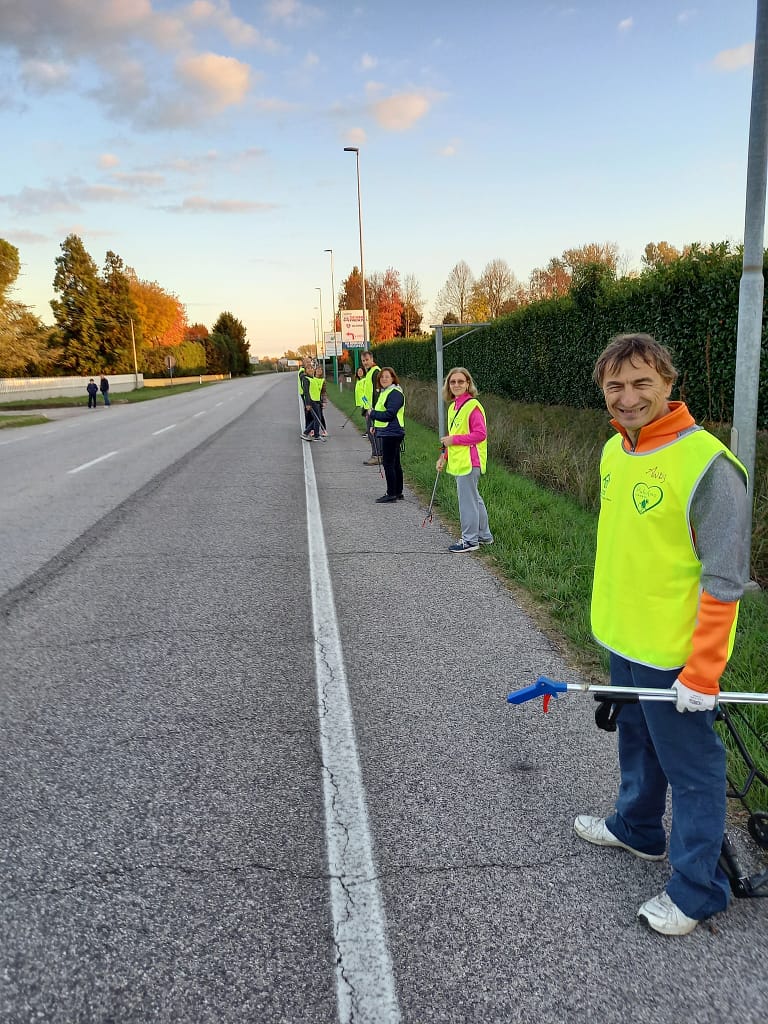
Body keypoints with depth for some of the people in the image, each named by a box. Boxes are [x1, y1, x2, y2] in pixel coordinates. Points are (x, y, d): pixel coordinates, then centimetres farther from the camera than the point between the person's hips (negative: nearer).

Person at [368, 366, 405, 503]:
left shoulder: (395, 393, -14)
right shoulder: (384, 392, 18)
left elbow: (389, 414, -21)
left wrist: (372, 414, -8)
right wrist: (374, 424, 8)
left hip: (391, 433, -10)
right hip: (385, 432, 10)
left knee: (388, 463, -8)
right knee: (395, 463, 14)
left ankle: (391, 494, -3)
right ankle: (398, 492, 21)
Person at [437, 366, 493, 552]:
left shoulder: (473, 406, -14)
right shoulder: (453, 407, 14)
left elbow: (480, 434, -21)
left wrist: (453, 440, -17)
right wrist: (444, 457, 15)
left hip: (469, 462, -10)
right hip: (458, 462, 10)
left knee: (467, 499, -3)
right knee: (474, 498, 18)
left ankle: (470, 540, 8)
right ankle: (484, 535, 30)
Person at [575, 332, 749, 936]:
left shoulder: (707, 464, -22)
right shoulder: (614, 451, 3)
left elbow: (725, 580, -20)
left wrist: (701, 672, -19)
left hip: (676, 654, -8)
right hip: (623, 641, 8)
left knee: (692, 769, 9)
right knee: (637, 743, 26)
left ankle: (697, 890, 28)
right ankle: (636, 828, 49)